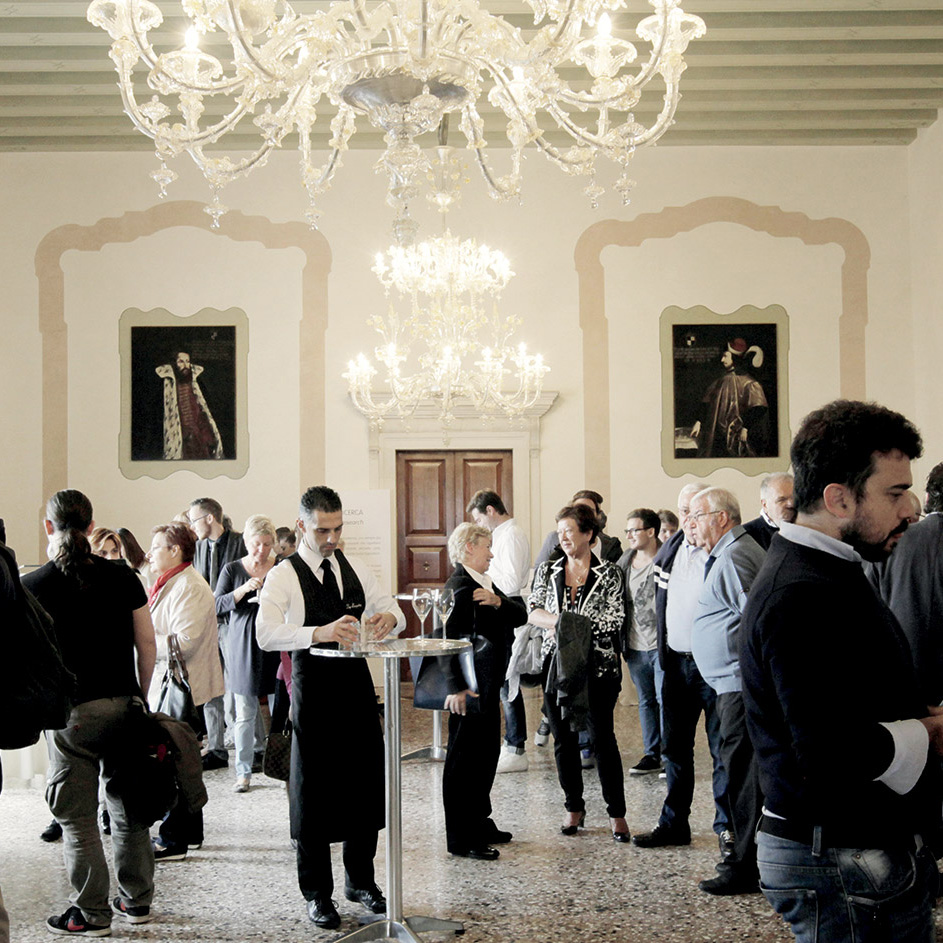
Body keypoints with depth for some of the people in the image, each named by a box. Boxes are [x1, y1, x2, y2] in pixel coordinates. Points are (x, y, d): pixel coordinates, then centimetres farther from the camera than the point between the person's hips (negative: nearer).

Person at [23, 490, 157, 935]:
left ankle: (92, 914, 15)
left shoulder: (33, 586, -7)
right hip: (124, 706, 4)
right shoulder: (122, 576, 2)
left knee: (78, 818, 7)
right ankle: (136, 900, 26)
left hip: (72, 712, -4)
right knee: (127, 807, 15)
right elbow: (146, 643, 4)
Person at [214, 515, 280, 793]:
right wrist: (243, 590, -18)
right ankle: (243, 772, 13)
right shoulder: (232, 570, 5)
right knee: (244, 712, 3)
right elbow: (217, 606, -2)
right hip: (243, 647, 0)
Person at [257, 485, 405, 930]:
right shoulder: (284, 576, -9)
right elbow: (266, 633, -24)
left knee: (366, 786, 13)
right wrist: (320, 632, -40)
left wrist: (389, 617, -14)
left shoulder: (354, 568, 9)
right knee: (313, 794, 5)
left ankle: (361, 880, 33)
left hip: (357, 685, 5)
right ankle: (317, 893, 21)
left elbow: (396, 614, 12)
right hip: (314, 691, -5)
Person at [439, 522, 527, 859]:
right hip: (470, 691, -10)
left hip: (488, 687, 10)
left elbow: (521, 615, 6)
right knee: (464, 760, -1)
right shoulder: (460, 586, -17)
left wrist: (498, 601, -14)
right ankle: (461, 840, 8)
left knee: (486, 755, 19)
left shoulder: (485, 584, 14)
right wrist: (457, 688, -29)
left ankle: (480, 823, 32)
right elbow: (449, 637, -26)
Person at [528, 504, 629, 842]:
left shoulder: (609, 574, -1)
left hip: (597, 665, -3)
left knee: (602, 736, -3)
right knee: (563, 737, 8)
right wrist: (559, 622, -17)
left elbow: (614, 620, -9)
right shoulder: (548, 570, 9)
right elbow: (533, 610, 1)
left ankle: (617, 813, 7)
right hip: (557, 663, 3)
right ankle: (574, 808, 22)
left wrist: (569, 624, -14)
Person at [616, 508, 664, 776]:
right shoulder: (625, 561, 10)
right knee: (646, 701, 14)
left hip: (662, 645, -6)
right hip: (635, 646, 7)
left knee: (665, 699, -2)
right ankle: (652, 755, 23)